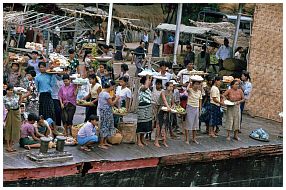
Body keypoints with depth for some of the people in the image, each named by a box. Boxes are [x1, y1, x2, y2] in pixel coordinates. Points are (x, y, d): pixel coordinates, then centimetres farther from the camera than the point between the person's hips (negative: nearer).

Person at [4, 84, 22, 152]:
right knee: (8, 130, 0)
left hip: (16, 114, 4)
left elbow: (19, 103, 11)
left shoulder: (15, 96, 1)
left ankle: (11, 145, 16)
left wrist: (20, 96, 1)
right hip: (9, 114, -4)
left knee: (15, 130, 6)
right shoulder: (4, 98, -10)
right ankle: (8, 146, 5)